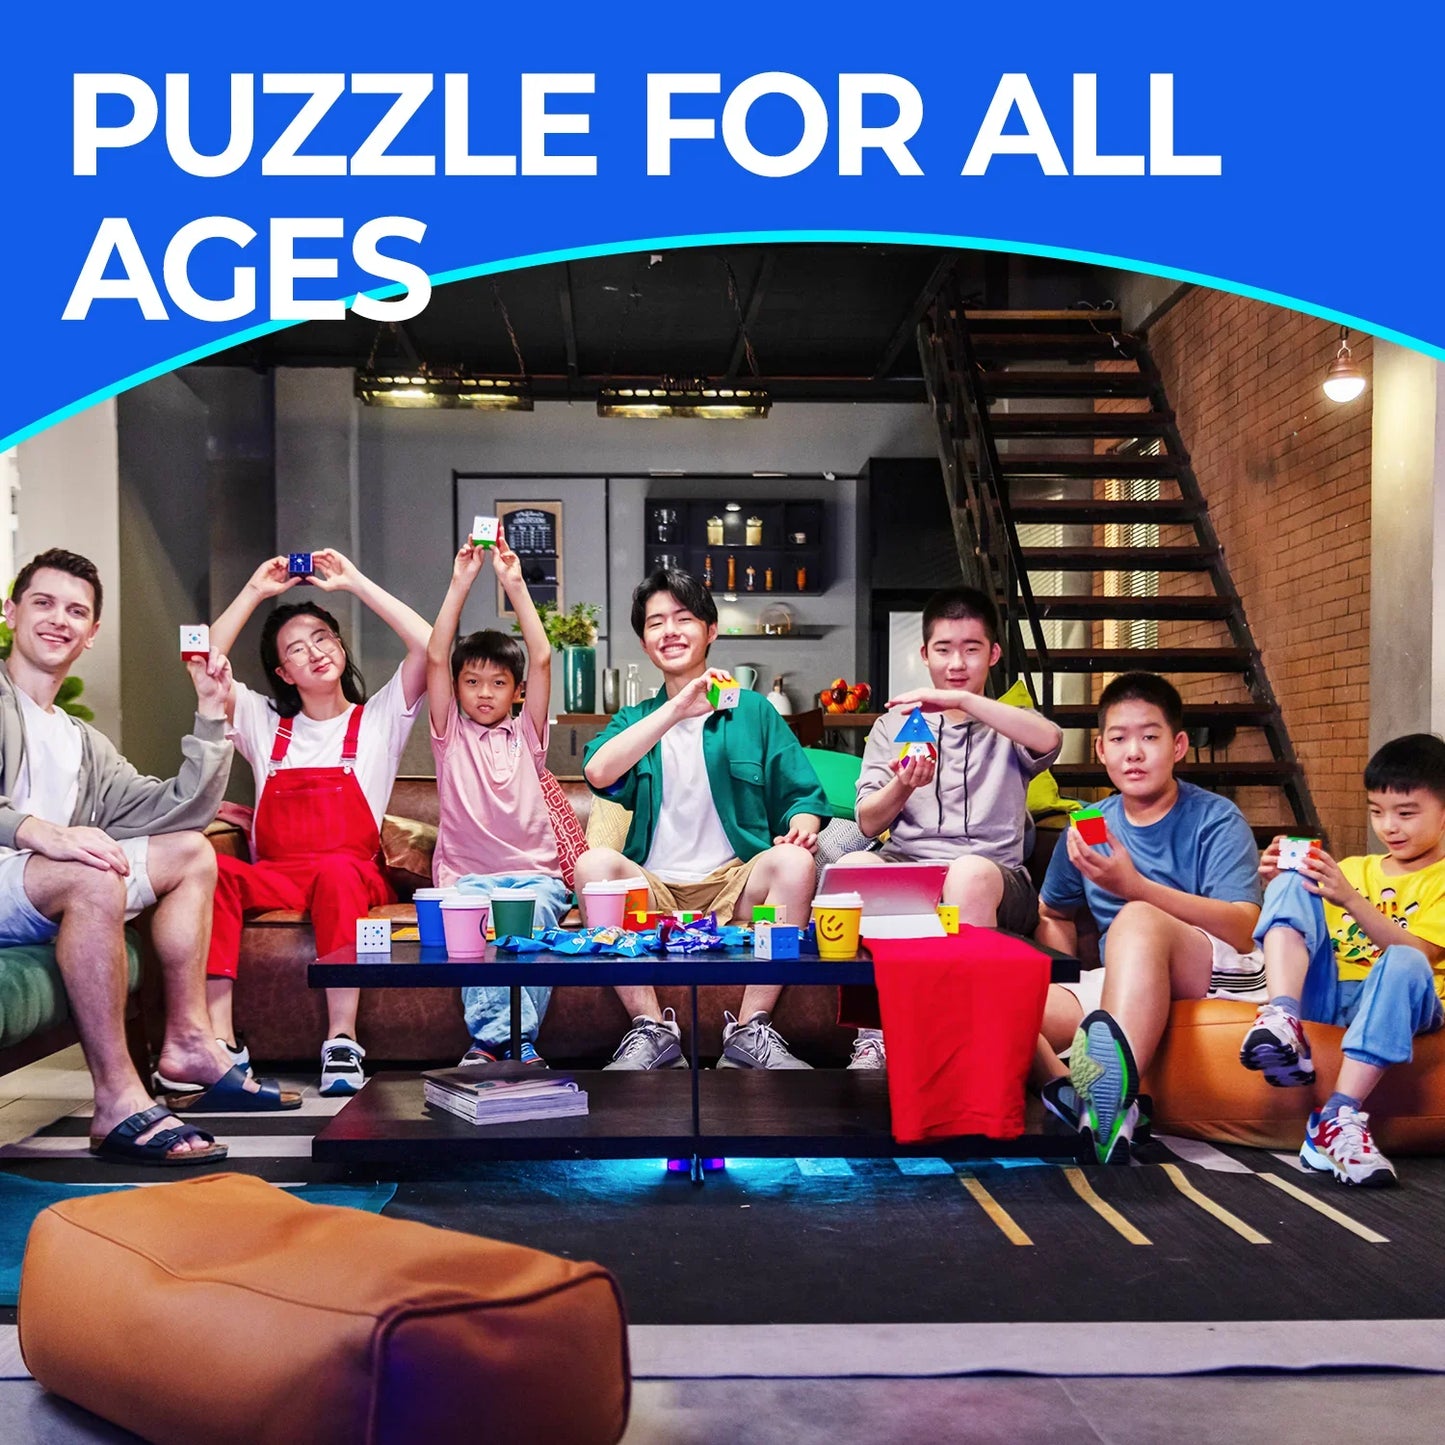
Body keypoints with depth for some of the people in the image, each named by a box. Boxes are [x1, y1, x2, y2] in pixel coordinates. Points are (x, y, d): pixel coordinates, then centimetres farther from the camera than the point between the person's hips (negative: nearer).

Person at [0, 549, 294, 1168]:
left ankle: (187, 1041, 5)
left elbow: (178, 810, 15)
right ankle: (118, 1102, -34)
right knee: (92, 876, -35)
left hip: (52, 895, 9)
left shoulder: (83, 742, 24)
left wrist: (211, 714, 7)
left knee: (192, 851, 12)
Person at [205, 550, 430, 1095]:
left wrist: (354, 582, 3)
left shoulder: (378, 719, 14)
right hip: (273, 879, 3)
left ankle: (342, 1040, -40)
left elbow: (428, 646, -1)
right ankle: (218, 1040, -36)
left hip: (355, 879, -2)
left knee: (335, 870, -39)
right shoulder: (266, 723, 21)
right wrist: (254, 591, 10)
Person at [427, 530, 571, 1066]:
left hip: (534, 874, 1)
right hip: (466, 876, -1)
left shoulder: (526, 734, 16)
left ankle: (490, 1041, -35)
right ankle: (513, 1044, -40)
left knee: (527, 919, -32)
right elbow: (435, 659, 2)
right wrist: (460, 585, -4)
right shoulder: (451, 734, 15)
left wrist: (516, 587, -3)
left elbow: (542, 660, 4)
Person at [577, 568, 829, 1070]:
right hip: (654, 891, 1)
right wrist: (676, 709, -16)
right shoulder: (635, 720, 16)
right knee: (593, 863, -29)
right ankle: (651, 1029, -25)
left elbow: (803, 794, 10)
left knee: (793, 861, -30)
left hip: (734, 884, 0)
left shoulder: (753, 711, 14)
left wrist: (802, 824, -15)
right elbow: (598, 773, -8)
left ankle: (750, 1029, -23)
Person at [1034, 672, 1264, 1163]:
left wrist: (1133, 886, -29)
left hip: (1219, 976, -5)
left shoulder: (1215, 819, -2)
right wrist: (1066, 979, 7)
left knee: (1137, 920, -37)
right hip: (1119, 986, 5)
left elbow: (1243, 931, -18)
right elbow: (1054, 914, 29)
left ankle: (1108, 1093, -50)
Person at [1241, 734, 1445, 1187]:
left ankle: (1340, 1119, -42)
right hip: (1323, 993, 4)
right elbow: (1297, 921, 16)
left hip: (1394, 1000, -4)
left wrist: (1351, 901, -26)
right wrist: (1277, 883, -3)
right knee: (1292, 885, -14)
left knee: (1405, 964, -37)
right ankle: (1283, 1019, -37)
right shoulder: (1353, 869, 21)